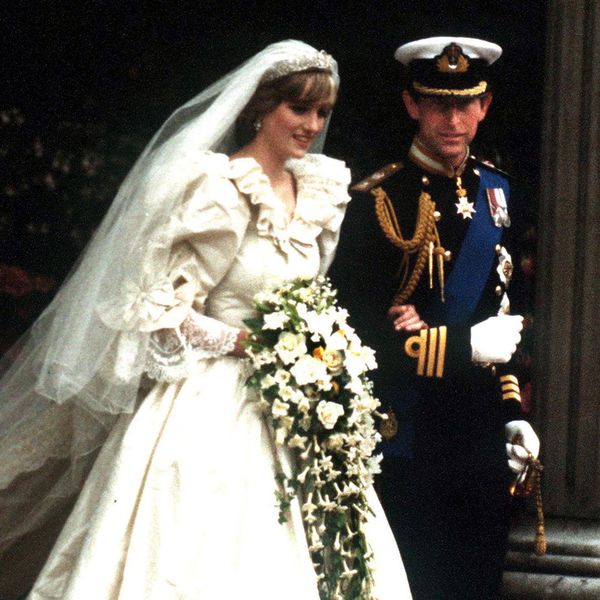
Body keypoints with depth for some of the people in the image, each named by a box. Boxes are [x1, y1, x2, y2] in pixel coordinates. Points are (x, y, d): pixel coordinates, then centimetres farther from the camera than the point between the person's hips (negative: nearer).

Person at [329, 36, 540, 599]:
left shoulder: (495, 191, 10)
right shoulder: (378, 200, -10)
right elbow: (352, 330, -15)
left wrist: (512, 411, 14)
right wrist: (463, 345, -17)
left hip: (484, 446, 6)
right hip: (409, 443, -6)